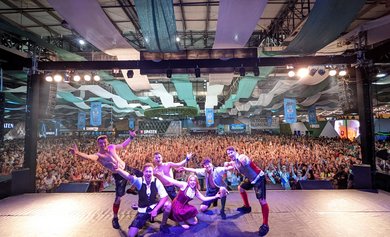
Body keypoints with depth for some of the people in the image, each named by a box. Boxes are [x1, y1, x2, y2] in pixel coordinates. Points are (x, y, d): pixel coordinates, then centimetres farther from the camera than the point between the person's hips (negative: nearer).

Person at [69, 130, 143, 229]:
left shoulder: (112, 147, -7)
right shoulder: (98, 155, -22)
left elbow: (123, 145, 11)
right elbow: (89, 157, -46)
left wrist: (131, 137, 4)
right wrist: (77, 153, -65)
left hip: (126, 168, 5)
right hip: (118, 175, -5)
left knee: (143, 176, 17)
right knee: (118, 198, -4)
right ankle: (115, 218, 19)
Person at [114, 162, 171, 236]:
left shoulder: (157, 181, -16)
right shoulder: (139, 181, -17)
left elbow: (164, 197, -18)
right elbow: (129, 177, -37)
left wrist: (155, 209, -28)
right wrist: (118, 169, -57)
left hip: (154, 207, 1)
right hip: (143, 211, 0)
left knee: (168, 204, -29)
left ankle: (163, 225, -1)